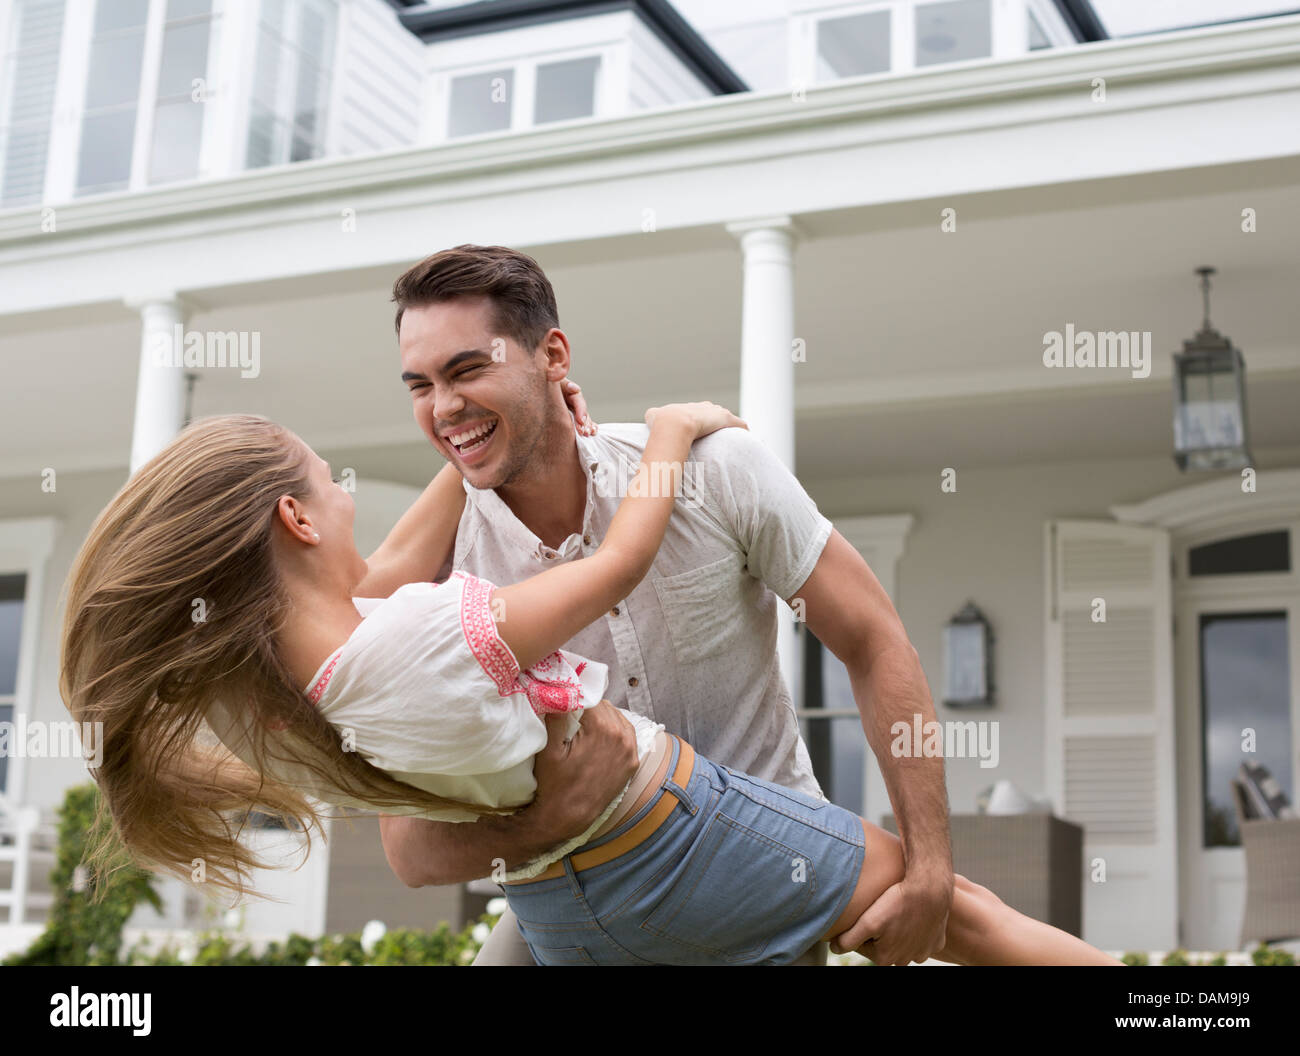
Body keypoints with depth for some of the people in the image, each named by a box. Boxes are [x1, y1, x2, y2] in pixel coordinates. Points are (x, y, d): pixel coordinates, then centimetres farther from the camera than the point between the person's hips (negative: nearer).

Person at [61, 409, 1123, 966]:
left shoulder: (248, 698, -13)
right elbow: (621, 560, -19)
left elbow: (382, 584, 6)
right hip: (679, 840, -6)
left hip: (561, 906, 7)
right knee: (943, 899, 11)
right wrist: (674, 431, -3)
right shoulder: (437, 635, -37)